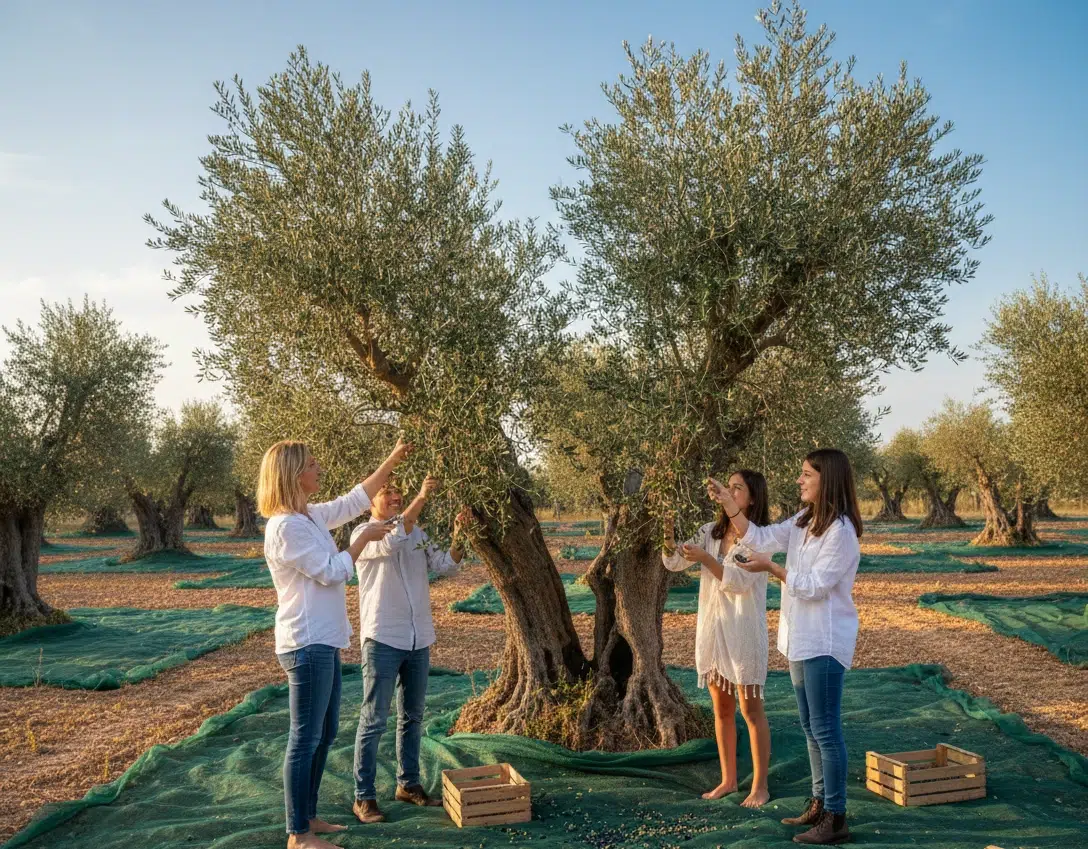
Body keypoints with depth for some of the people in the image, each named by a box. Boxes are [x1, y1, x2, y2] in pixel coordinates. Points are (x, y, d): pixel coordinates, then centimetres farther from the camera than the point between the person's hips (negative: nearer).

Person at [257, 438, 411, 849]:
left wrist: (392, 460, 20)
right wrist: (363, 538, -6)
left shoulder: (311, 516, 10)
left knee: (324, 734, 18)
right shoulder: (285, 526, -19)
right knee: (305, 738, -2)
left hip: (323, 642, 10)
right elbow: (331, 572, -18)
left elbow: (355, 500, 21)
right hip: (307, 645, -10)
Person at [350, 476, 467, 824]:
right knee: (374, 720, -2)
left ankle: (408, 784, 28)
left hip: (419, 639, 6)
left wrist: (458, 536, -12)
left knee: (412, 717, 15)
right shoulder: (363, 533, -8)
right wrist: (421, 498, -34)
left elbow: (444, 565, 5)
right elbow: (391, 543, -29)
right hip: (382, 639, -6)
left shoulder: (416, 532, 11)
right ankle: (364, 797, 6)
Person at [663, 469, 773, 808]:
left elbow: (739, 581, -19)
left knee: (751, 709, 3)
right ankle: (728, 780, 26)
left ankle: (760, 786, 15)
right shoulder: (710, 532, 5)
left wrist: (705, 559, -31)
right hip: (711, 628, 5)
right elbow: (674, 563, 0)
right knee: (721, 709, 14)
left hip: (744, 631, -5)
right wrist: (670, 540, -21)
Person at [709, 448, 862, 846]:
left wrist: (771, 568, -15)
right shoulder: (802, 522, 8)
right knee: (811, 727, 16)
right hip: (800, 640, 9)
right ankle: (820, 804, 28)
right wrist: (729, 503, -2)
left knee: (826, 729, -3)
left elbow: (814, 587, -20)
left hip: (825, 643, -9)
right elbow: (759, 538, 5)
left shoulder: (841, 531, -19)